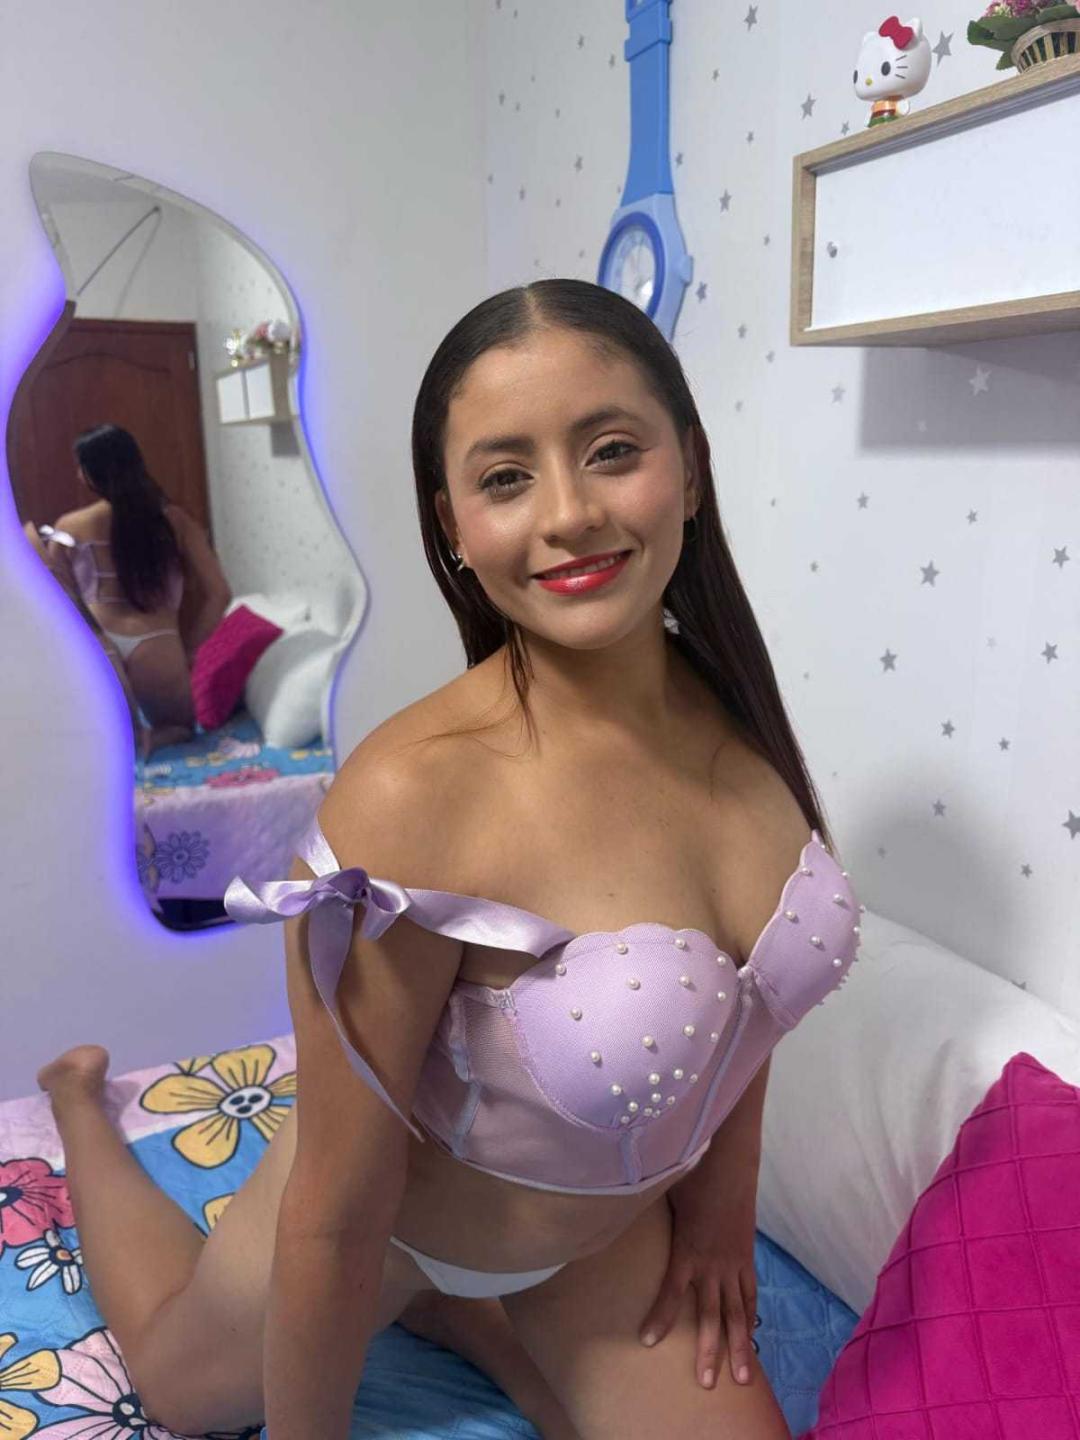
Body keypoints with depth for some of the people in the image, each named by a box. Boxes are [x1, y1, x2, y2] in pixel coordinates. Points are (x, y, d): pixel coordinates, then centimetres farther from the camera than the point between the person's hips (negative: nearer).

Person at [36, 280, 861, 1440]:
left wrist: (723, 1195, 3)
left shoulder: (734, 704, -19)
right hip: (399, 1214, -3)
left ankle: (448, 1310, 31)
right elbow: (334, 1217, -26)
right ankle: (81, 1102, 50)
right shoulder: (408, 803, -39)